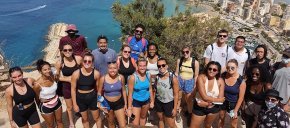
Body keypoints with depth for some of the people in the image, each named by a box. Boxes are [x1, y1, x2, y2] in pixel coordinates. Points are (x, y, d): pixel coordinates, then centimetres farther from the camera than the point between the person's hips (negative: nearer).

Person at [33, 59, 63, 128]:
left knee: (59, 121, 25)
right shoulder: (38, 84, -29)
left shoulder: (52, 76, -18)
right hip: (46, 107, -4)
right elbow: (37, 98, -9)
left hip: (57, 102, 4)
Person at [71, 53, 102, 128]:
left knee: (97, 118, 16)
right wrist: (74, 104, -6)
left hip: (92, 97, 0)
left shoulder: (96, 73, -15)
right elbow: (73, 89, -9)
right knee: (85, 119, 21)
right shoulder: (76, 73, -17)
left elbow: (98, 87, -2)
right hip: (81, 98, 0)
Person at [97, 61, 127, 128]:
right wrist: (99, 103, -16)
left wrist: (125, 103, 6)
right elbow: (99, 92, -3)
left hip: (119, 103, 0)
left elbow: (123, 90, 1)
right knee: (111, 123, 22)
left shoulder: (121, 77, -13)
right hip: (107, 103, 0)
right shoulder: (103, 78, -16)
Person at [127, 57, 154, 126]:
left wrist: (152, 101, 8)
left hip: (146, 100, 4)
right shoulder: (133, 77, -23)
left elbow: (150, 89, 4)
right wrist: (129, 108, -15)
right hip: (136, 101, -4)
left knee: (143, 117, 27)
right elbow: (130, 94, -18)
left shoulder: (148, 75, -9)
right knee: (135, 124, 1)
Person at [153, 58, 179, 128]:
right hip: (158, 102, 4)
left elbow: (176, 94, -15)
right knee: (160, 119, 21)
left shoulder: (173, 78, -21)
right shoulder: (157, 77, -8)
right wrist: (153, 101, 7)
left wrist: (175, 108, -13)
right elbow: (155, 90, 5)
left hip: (168, 103, -4)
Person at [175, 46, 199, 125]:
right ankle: (178, 113, 37)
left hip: (189, 82, -2)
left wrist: (194, 85, -5)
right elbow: (176, 72, 2)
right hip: (179, 81, 2)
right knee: (178, 98, 15)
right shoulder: (179, 60, -6)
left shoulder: (195, 62, -12)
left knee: (188, 100, 8)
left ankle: (189, 115, 31)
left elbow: (196, 76, -6)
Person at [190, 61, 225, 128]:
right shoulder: (201, 77, -21)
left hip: (214, 108, 3)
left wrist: (208, 103, -24)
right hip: (199, 107, -3)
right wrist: (217, 99, -13)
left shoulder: (220, 81, -11)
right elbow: (205, 97, -25)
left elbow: (221, 99, -13)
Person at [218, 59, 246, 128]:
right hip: (223, 101, 3)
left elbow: (241, 97, -15)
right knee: (221, 118, 23)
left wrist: (235, 110, -14)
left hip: (234, 104, -2)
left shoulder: (241, 81, -21)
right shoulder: (223, 76, -14)